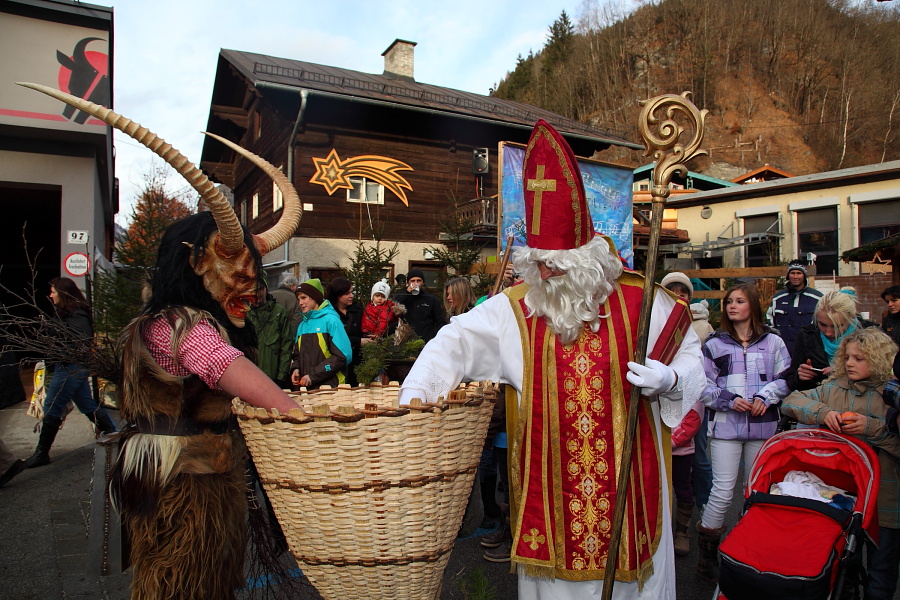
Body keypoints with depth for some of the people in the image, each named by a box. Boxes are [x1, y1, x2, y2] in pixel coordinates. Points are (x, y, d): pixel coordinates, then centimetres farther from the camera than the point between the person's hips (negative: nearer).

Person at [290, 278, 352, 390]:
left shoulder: (330, 320, -7)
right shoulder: (302, 325, 14)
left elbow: (343, 356, -13)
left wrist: (313, 376, -13)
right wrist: (295, 369, -1)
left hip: (330, 386, -6)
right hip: (305, 387, 6)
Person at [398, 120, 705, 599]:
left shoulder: (640, 302, -5)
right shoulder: (514, 309, -2)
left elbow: (690, 356, 6)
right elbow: (455, 342, -3)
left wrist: (669, 379, -16)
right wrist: (412, 396, -14)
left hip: (626, 477, 0)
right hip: (548, 481, 1)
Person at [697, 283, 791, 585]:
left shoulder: (773, 342, 7)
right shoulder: (714, 344, 5)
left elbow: (786, 379, 5)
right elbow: (705, 386, 2)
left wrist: (764, 397, -11)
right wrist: (730, 400, -12)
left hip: (763, 425, 2)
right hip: (725, 425, -2)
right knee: (722, 491, -5)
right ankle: (707, 557, 8)